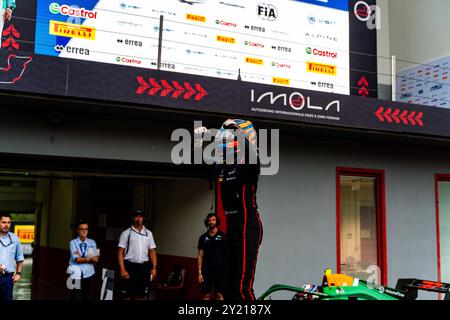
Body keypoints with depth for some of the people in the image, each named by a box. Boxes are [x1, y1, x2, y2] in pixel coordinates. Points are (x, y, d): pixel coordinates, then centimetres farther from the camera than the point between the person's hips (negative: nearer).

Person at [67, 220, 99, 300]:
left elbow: (96, 259, -3)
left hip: (89, 274, 2)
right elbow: (76, 259, -12)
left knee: (89, 297, 5)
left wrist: (81, 258, -10)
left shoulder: (92, 242, 7)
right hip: (76, 275, -2)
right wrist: (90, 258, -13)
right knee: (76, 297, -1)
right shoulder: (73, 242, 1)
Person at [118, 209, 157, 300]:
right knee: (127, 295, 0)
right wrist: (122, 269, -12)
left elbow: (152, 251, 10)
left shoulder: (148, 233, 9)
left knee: (141, 295, 9)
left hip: (144, 266, 3)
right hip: (130, 266, -3)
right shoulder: (126, 233, -1)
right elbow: (121, 252, -3)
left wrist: (154, 268, 1)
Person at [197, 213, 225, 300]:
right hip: (206, 271, 2)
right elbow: (200, 256, 8)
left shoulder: (222, 236, 1)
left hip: (220, 270, -2)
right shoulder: (203, 237, 8)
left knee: (219, 295, -1)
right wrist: (200, 272, 2)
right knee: (207, 295, 5)